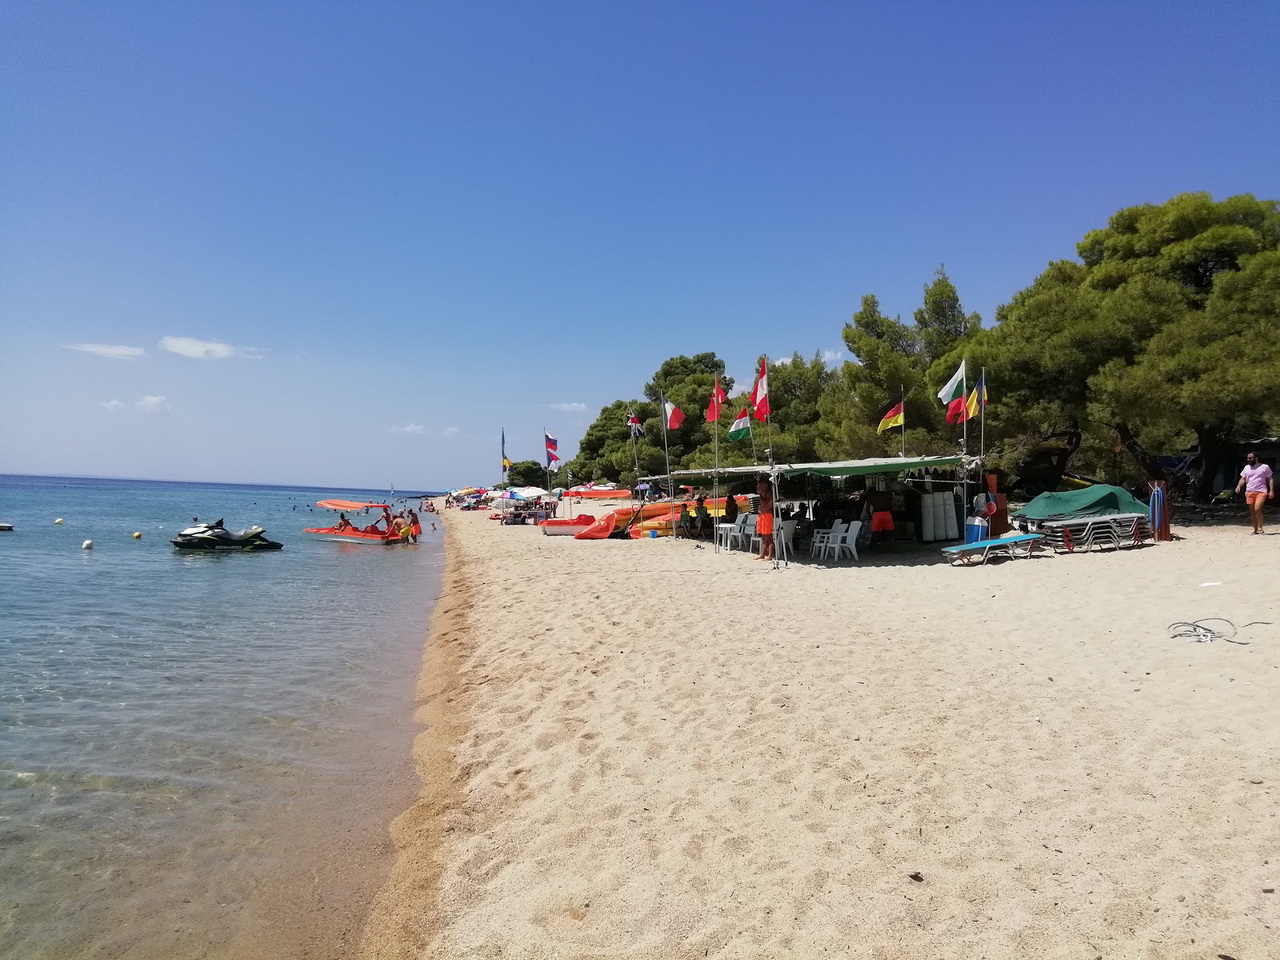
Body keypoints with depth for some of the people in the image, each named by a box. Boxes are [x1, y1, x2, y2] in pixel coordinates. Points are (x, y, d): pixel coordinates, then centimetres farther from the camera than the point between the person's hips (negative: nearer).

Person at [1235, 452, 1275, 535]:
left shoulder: (1264, 467, 2)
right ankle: (1255, 530, 12)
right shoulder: (1246, 467, 12)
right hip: (1249, 492, 4)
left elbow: (1270, 479, 5)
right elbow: (1243, 479, 14)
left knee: (1257, 509, -21)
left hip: (1261, 492, -4)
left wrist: (1271, 491, -3)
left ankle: (1260, 527, -7)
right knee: (1252, 512, 5)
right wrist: (1239, 486, -6)